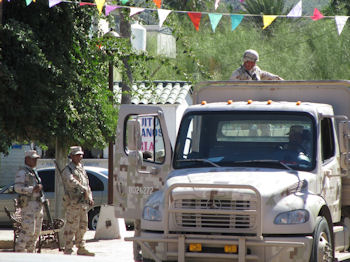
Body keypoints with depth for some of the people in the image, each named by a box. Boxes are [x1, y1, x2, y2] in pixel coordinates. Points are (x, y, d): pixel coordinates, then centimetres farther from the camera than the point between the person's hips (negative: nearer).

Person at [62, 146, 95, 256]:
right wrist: (84, 189, -25)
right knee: (71, 228, -9)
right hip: (73, 203, -9)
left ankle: (81, 249, 22)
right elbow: (71, 181, -27)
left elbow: (87, 184, 24)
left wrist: (90, 197, 14)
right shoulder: (67, 170, -8)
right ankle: (68, 251, -6)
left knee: (82, 227, 14)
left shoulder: (81, 168, 19)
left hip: (83, 203, 9)